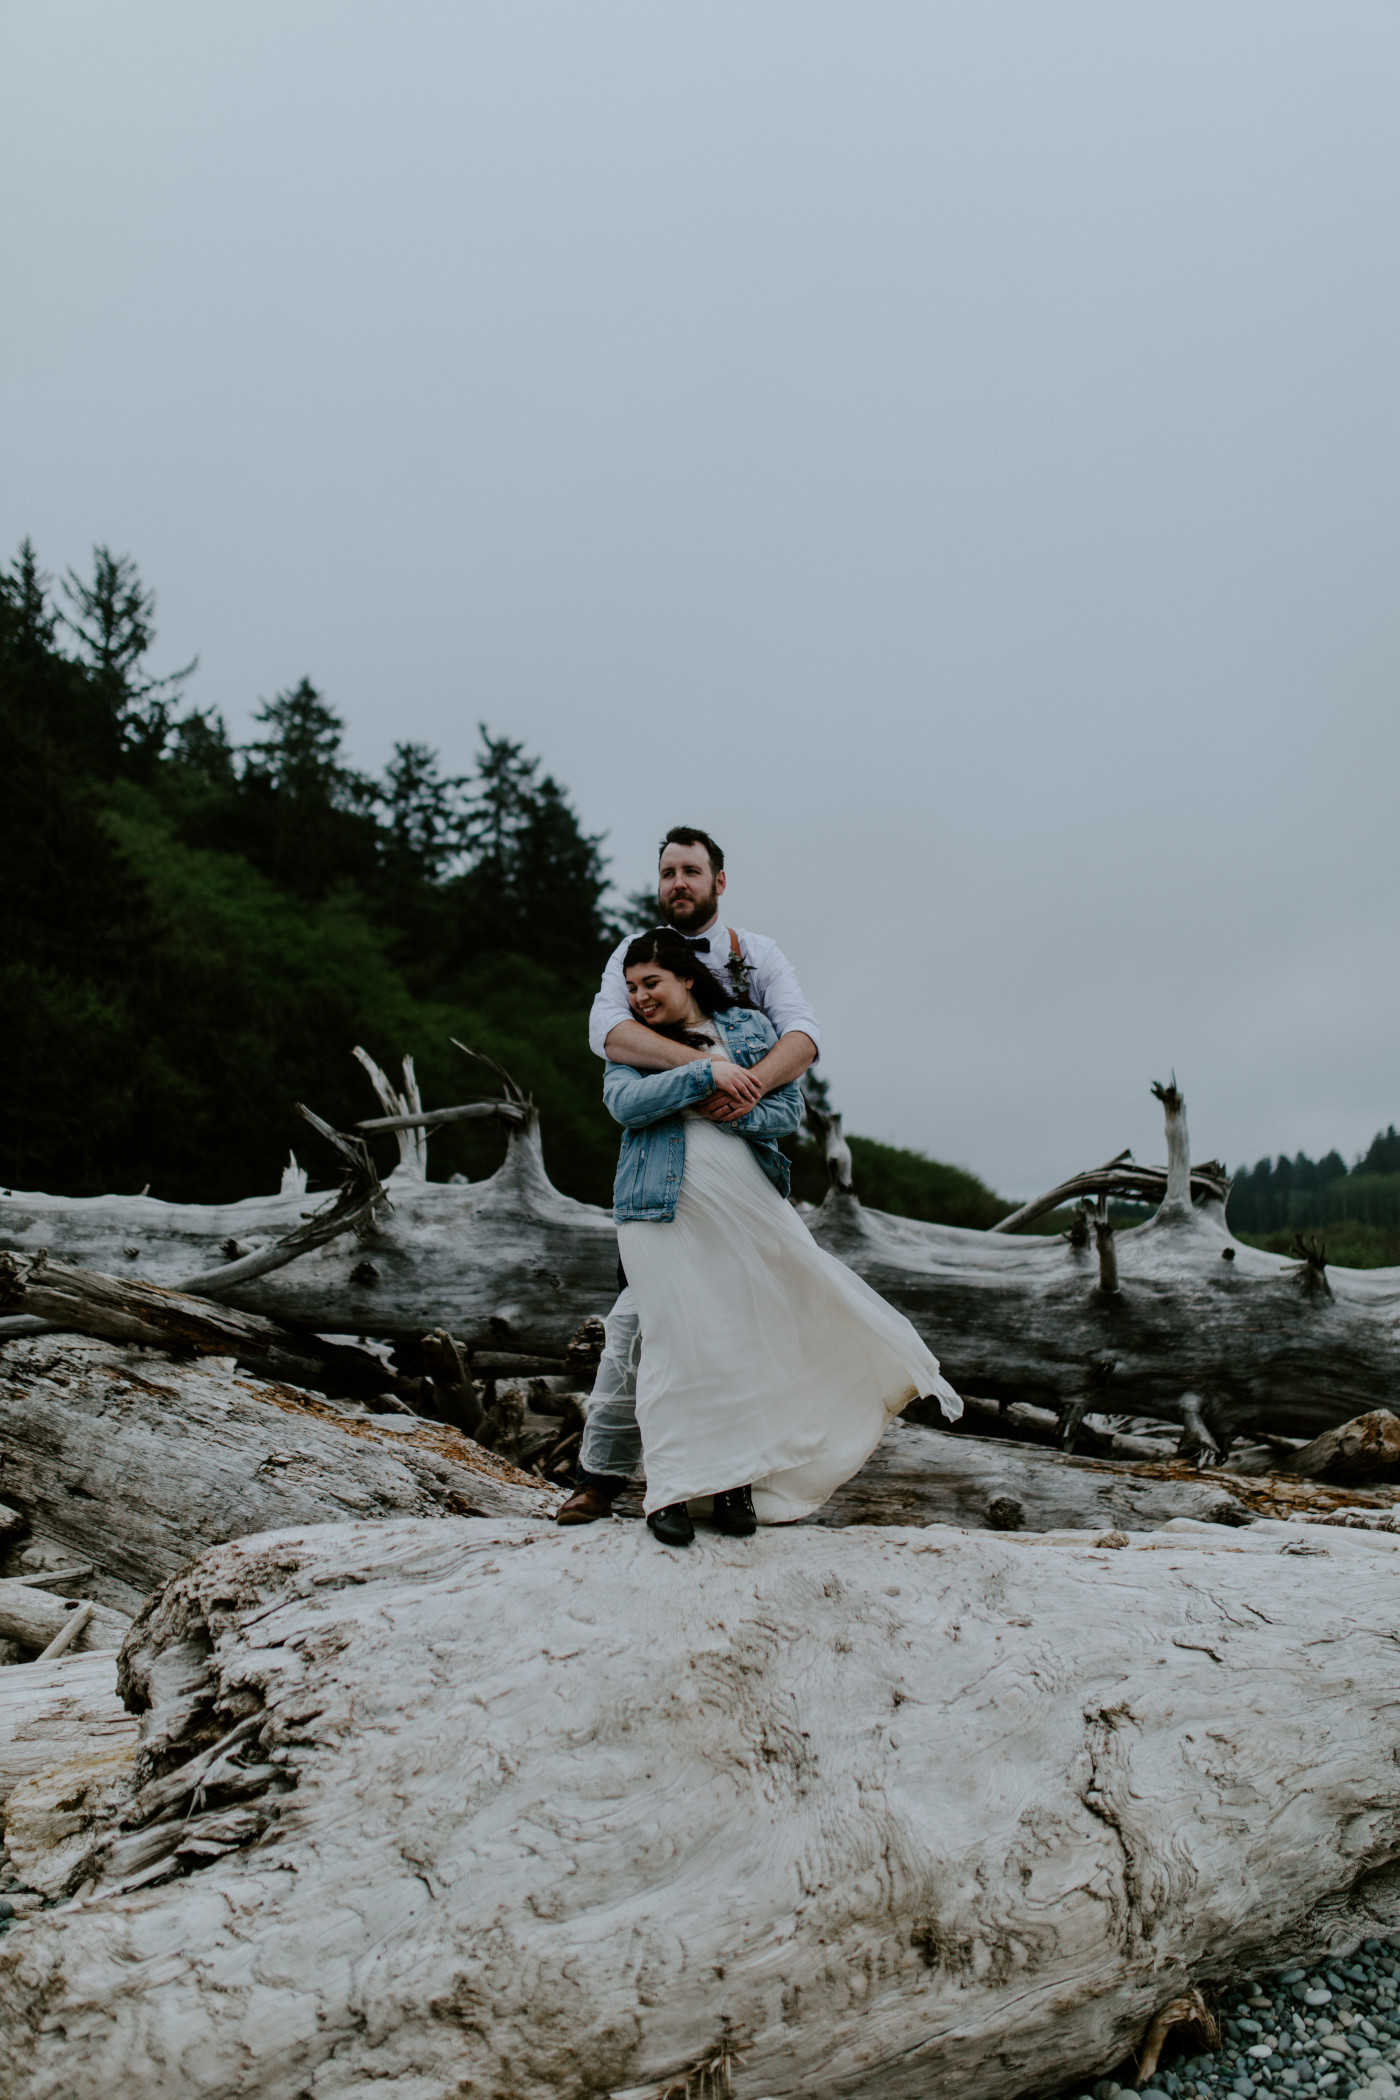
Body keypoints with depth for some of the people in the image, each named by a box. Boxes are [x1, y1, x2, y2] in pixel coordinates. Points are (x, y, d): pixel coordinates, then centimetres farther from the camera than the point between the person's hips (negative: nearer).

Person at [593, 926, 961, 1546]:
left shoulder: (750, 1027, 11)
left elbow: (790, 1105, 5)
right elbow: (625, 1103, -10)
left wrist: (738, 1111, -12)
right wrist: (704, 1073, -15)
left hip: (748, 1204, 2)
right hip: (664, 1211, -2)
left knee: (745, 1336, 4)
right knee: (678, 1339, -4)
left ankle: (736, 1478, 18)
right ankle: (669, 1490, 5)